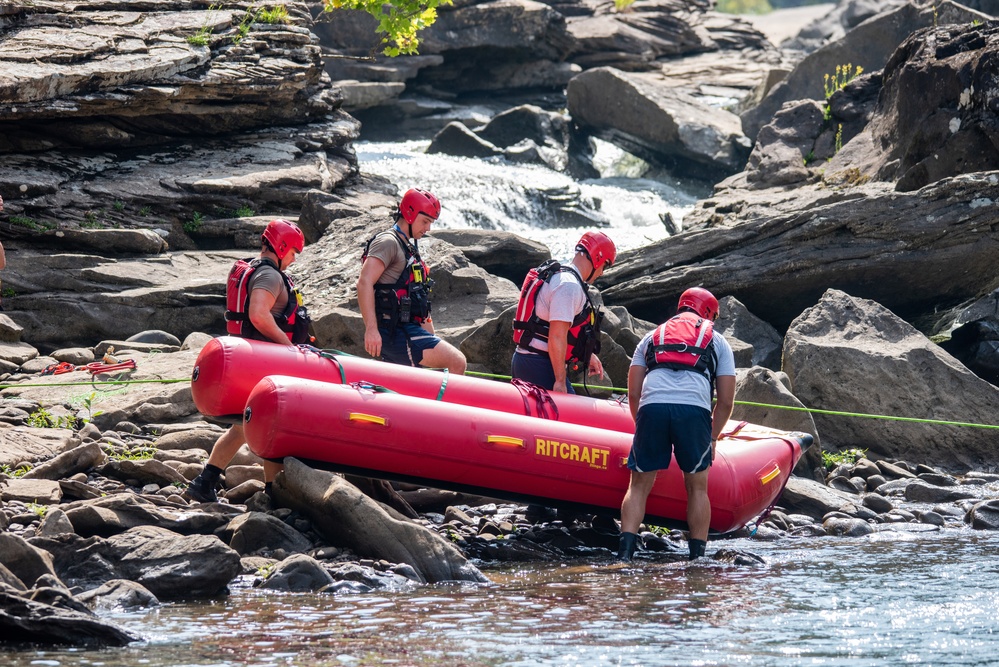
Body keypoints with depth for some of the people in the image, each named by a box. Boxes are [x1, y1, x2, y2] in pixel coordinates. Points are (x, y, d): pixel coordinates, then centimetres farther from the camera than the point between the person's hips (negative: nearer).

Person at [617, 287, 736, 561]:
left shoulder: (652, 337, 31)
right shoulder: (718, 341, 27)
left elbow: (633, 393, 21)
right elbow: (725, 402, 19)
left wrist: (643, 426, 32)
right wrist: (712, 438, 31)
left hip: (652, 407, 1)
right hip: (695, 410, -1)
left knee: (639, 485, 10)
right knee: (697, 487, 13)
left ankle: (626, 550, -3)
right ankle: (697, 556, 12)